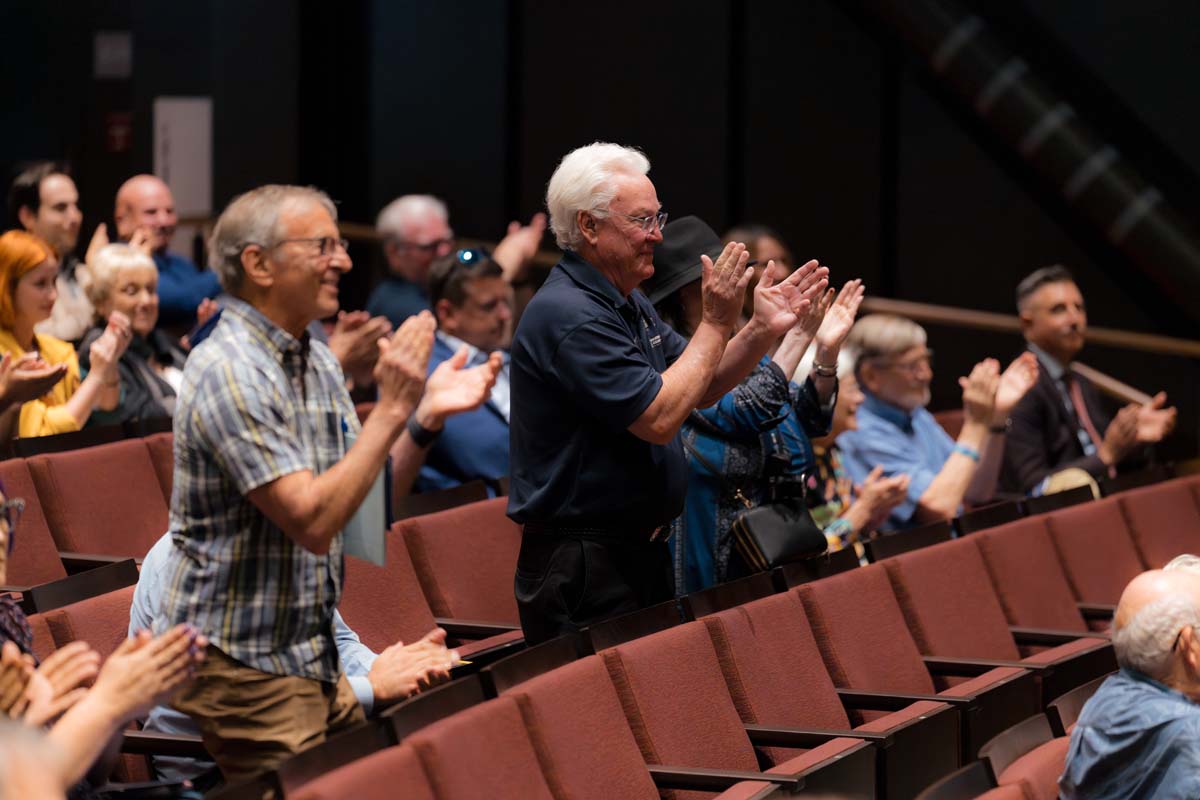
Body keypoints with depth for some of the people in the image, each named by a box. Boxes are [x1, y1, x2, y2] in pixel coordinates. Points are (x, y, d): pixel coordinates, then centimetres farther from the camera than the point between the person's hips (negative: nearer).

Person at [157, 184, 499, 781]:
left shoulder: (319, 363, 10)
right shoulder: (229, 373, -19)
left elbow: (366, 499, 12)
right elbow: (312, 521, -25)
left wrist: (427, 414, 0)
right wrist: (391, 408, -23)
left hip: (315, 660, 9)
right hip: (242, 664, -9)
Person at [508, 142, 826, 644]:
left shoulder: (630, 303, 14)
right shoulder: (569, 316, -20)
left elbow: (701, 390, 19)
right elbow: (658, 418, -25)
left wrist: (763, 330, 4)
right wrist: (716, 323, -17)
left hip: (641, 551, 10)